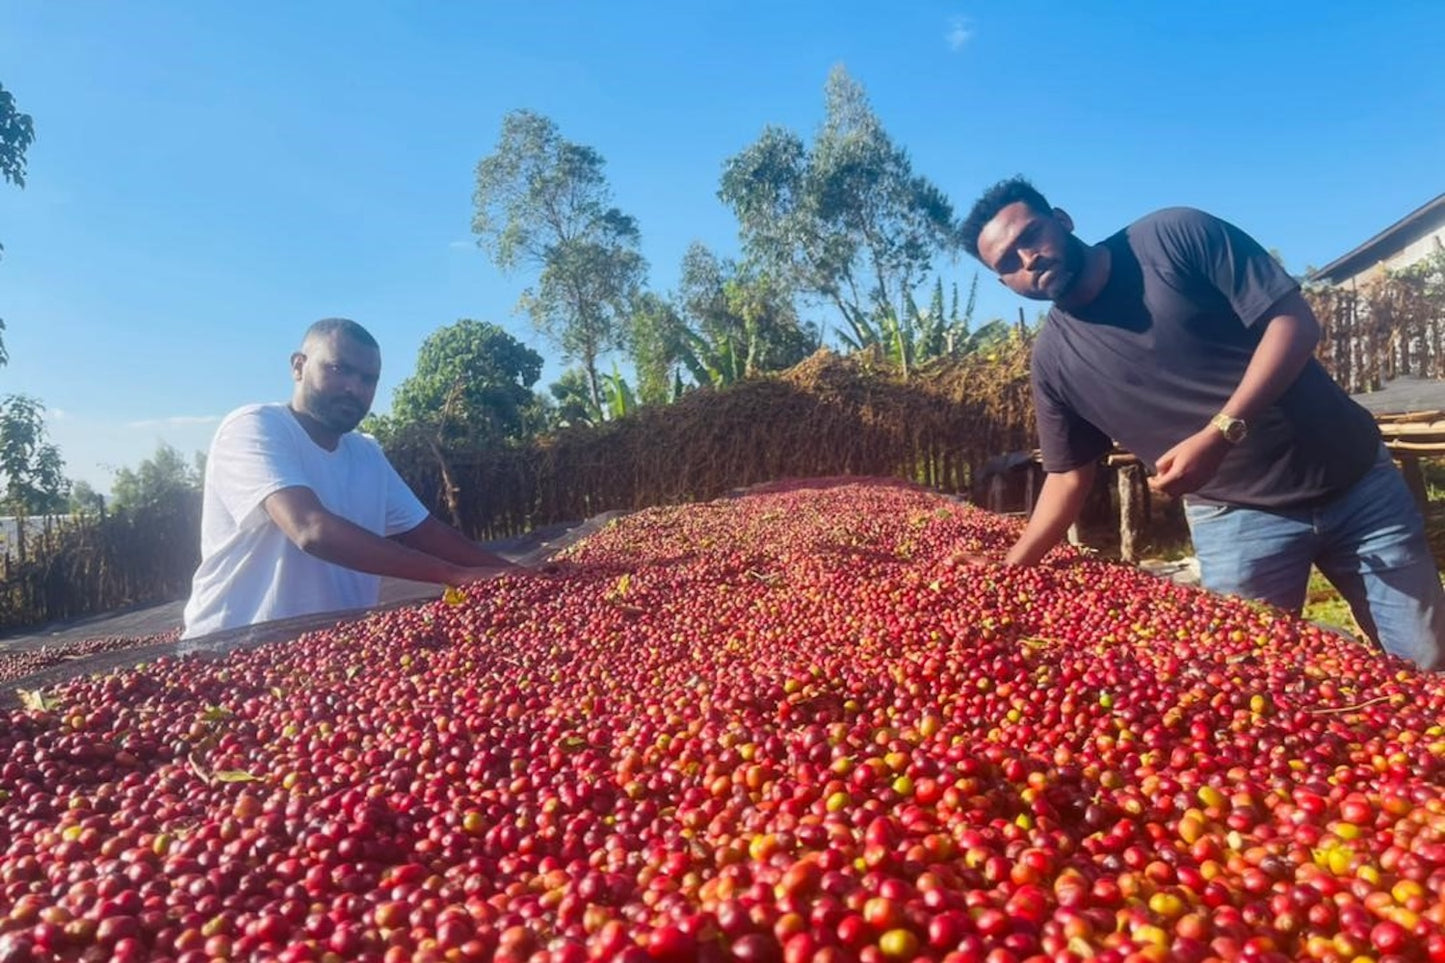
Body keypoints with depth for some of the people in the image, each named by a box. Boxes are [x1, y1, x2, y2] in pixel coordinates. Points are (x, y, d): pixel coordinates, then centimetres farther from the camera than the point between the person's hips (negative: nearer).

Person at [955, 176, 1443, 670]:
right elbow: (1067, 476, 1)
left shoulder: (1176, 236, -11)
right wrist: (1008, 570, -6)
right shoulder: (1052, 360, -6)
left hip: (1353, 478, 0)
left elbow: (1295, 321, -13)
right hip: (1235, 516, 0)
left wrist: (1221, 433, -26)